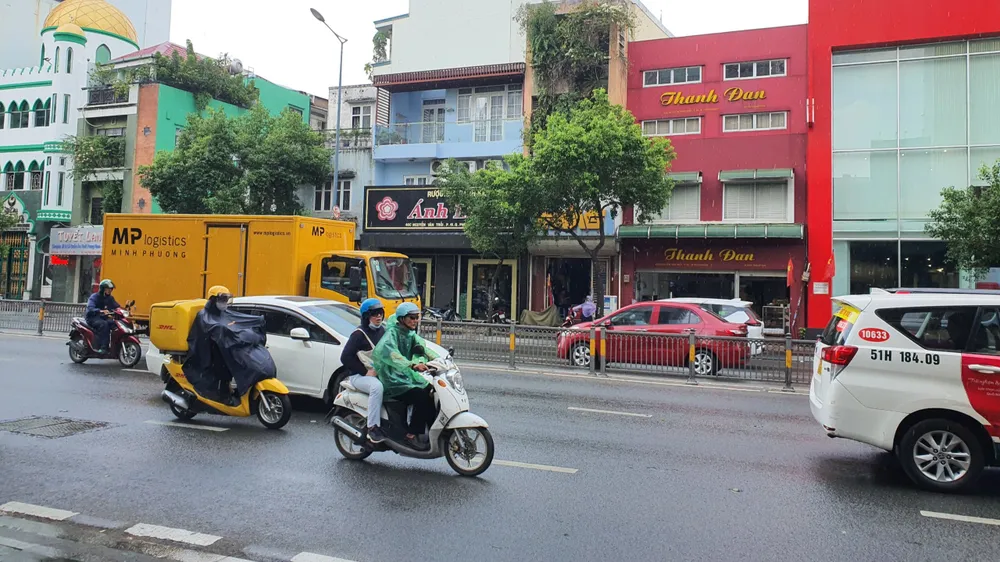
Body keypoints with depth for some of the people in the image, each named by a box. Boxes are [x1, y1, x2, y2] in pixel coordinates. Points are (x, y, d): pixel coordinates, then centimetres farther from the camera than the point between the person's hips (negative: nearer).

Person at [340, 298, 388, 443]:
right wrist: (365, 372, -17)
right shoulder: (359, 334, -7)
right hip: (359, 375, -6)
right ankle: (373, 428, -33)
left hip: (380, 373, 6)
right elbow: (345, 357, -12)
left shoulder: (383, 330, 13)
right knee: (377, 387, -37)